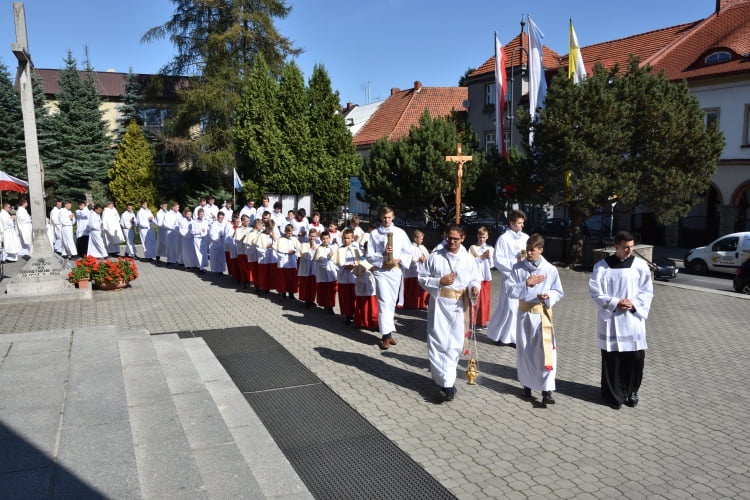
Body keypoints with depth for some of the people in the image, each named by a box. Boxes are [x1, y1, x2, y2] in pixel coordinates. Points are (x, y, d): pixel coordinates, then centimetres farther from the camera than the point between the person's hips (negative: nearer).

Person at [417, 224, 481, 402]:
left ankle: (446, 380, 21)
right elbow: (422, 279, 2)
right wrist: (439, 282, -14)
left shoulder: (468, 259, 3)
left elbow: (475, 279, 9)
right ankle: (447, 383, 4)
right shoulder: (435, 256, -1)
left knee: (455, 344, 6)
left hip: (459, 305, 2)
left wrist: (474, 287, -13)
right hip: (440, 304, -1)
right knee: (439, 343, -5)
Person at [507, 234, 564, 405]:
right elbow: (510, 290, -4)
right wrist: (526, 284, -17)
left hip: (543, 313, -1)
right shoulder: (518, 268, -2)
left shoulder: (550, 269, -4)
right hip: (524, 313, 2)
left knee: (546, 351, -8)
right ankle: (527, 384, 30)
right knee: (525, 351, 12)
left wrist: (548, 296, -17)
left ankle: (547, 391, -5)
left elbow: (558, 292, 3)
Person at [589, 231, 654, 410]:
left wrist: (634, 303, -12)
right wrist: (616, 303, -15)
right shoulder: (602, 266, -3)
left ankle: (631, 392, 23)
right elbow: (595, 292, -4)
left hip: (633, 318, 2)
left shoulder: (640, 265, 1)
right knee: (611, 358, 2)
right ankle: (613, 394, 18)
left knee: (636, 357, 3)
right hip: (610, 319, -1)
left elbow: (647, 291, 4)